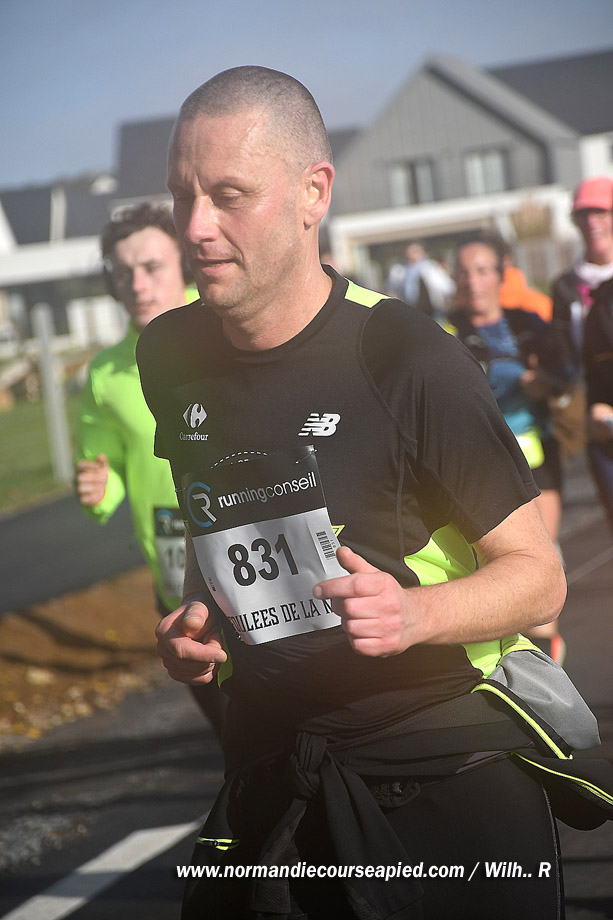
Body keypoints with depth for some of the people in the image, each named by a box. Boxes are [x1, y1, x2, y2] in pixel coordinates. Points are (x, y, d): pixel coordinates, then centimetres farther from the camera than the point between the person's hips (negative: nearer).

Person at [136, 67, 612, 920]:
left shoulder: (406, 359, -16)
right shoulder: (171, 358, 1)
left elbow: (538, 576, -11)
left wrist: (416, 613, -29)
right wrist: (193, 626, 1)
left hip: (445, 776, -4)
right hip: (274, 778, 5)